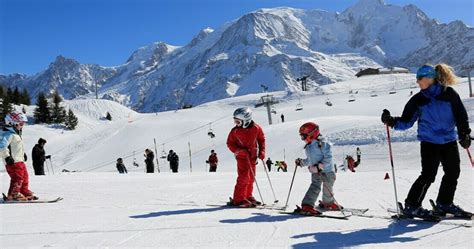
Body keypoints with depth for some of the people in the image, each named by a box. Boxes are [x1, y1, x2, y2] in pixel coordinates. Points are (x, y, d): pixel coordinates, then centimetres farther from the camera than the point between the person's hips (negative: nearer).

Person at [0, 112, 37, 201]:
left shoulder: (16, 134, 19)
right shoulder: (8, 134, -14)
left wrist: (23, 153, 32)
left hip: (20, 160, 10)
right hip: (13, 161, -10)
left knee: (25, 176, 15)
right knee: (17, 177, -11)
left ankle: (25, 192, 25)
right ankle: (13, 194, -5)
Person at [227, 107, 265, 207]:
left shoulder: (256, 128, -9)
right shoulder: (235, 131, -12)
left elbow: (261, 139, 6)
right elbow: (230, 143, -5)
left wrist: (262, 151, -2)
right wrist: (239, 151, -19)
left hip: (253, 156, 3)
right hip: (242, 157, -3)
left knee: (251, 177, 11)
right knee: (243, 177, -11)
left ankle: (248, 196, 26)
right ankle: (238, 199, -4)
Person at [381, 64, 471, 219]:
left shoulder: (449, 94, 0)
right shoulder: (418, 99, 1)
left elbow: (461, 115, 4)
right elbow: (406, 122, 0)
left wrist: (464, 134, -5)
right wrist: (392, 122, -17)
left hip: (449, 141, 3)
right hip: (429, 142, -2)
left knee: (453, 172, 7)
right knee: (428, 175, -10)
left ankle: (444, 203, 27)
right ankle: (411, 206, 0)